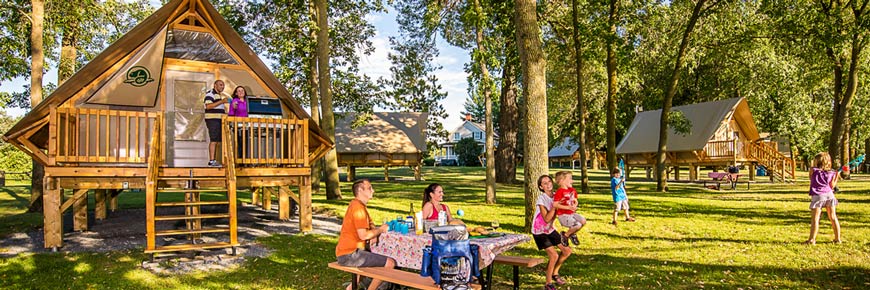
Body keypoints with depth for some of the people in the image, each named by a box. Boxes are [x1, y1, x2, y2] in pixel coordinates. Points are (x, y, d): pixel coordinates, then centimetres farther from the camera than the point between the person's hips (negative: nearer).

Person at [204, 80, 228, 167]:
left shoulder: (219, 95, 23)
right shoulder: (210, 94, -7)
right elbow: (208, 106, -21)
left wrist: (224, 108, 16)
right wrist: (221, 101, -22)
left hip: (219, 120, 10)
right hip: (212, 120, -10)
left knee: (218, 141, 8)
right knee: (214, 140, -13)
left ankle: (213, 160, 12)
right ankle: (211, 161, -14)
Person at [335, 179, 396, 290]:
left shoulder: (358, 205, 16)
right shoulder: (358, 207, -17)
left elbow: (370, 224, 20)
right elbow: (363, 235, -22)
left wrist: (374, 233, -2)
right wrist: (380, 230, -8)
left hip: (344, 252, 11)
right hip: (349, 255, -11)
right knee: (390, 263, -13)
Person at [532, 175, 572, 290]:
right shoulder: (541, 199, -21)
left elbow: (553, 217, 0)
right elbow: (546, 219, -24)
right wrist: (554, 206, -30)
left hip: (550, 229, 7)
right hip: (539, 231, -7)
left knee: (567, 251, 6)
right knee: (554, 255, -17)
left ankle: (555, 273, 27)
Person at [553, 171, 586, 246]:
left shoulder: (572, 190, 9)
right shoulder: (559, 192, -17)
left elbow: (575, 201, 20)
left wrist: (575, 206, -5)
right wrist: (568, 207, -23)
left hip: (572, 213, 8)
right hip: (563, 215, -8)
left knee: (583, 221, -11)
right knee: (578, 225, -20)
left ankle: (572, 234, 14)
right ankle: (565, 235, 5)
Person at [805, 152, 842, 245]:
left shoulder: (813, 170, -2)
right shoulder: (831, 173, 6)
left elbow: (811, 179, 15)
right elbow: (832, 186, 10)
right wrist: (837, 176, 19)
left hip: (818, 196, -3)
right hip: (829, 195, 3)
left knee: (815, 218, -3)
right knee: (833, 217, 14)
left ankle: (812, 240, -7)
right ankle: (837, 239, 20)